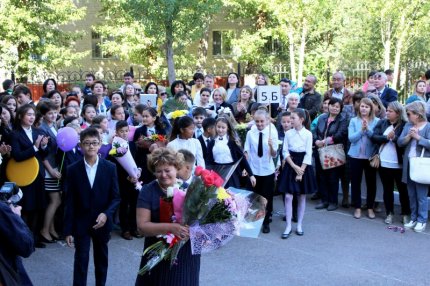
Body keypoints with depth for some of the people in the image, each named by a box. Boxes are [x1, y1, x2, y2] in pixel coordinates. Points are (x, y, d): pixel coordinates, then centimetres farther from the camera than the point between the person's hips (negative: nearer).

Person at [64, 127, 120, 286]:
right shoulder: (73, 169, -5)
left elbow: (115, 197, -2)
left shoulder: (110, 168, -4)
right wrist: (68, 230, -7)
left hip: (102, 223, 1)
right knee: (81, 260, 0)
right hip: (81, 223, -1)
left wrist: (106, 214, -20)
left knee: (102, 259, 16)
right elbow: (69, 202, -5)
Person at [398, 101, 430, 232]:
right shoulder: (407, 126, 9)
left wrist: (417, 137, -17)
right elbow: (400, 142, 3)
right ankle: (413, 218, 24)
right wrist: (409, 136, -13)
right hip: (408, 164, 6)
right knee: (411, 195, 14)